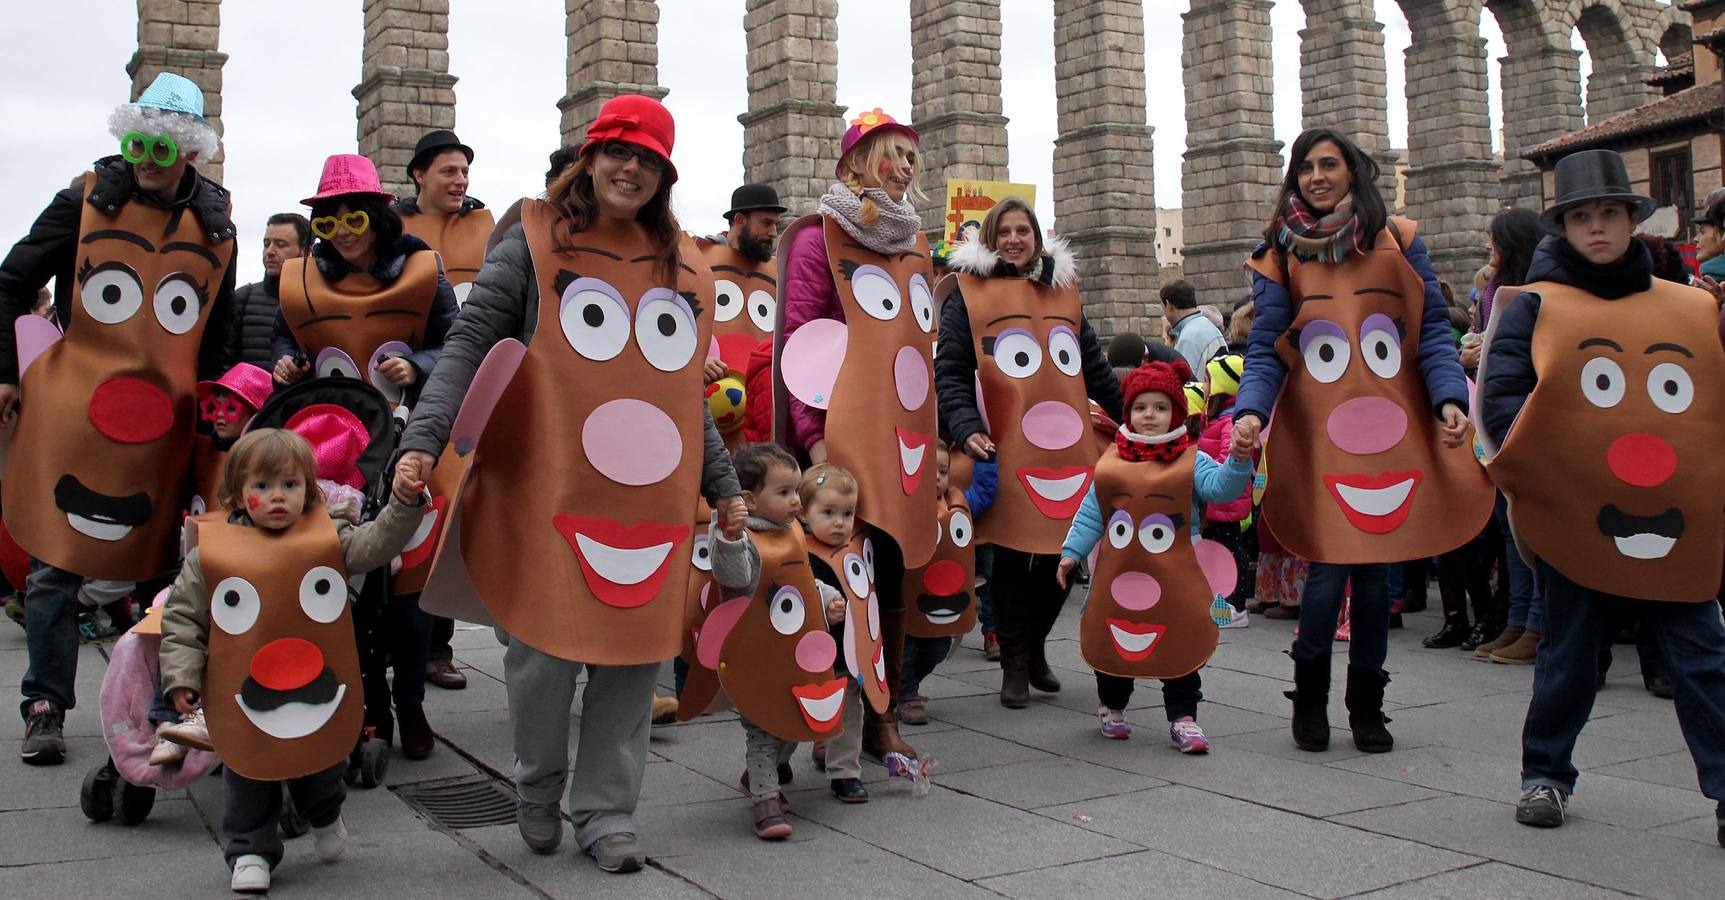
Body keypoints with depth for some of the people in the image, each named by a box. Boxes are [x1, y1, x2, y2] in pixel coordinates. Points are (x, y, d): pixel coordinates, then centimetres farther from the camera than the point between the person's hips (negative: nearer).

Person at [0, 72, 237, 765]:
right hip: (68, 416, -1)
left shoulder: (217, 226, 8)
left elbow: (217, 337, 18)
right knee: (56, 568, 1)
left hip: (163, 425, 2)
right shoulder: (88, 201, 1)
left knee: (156, 565, 6)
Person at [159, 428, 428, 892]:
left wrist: (405, 503, -28)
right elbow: (182, 617, -3)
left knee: (322, 768, 19)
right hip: (243, 699, -1)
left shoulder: (329, 538, -5)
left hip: (317, 694, 2)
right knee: (247, 778, 10)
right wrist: (182, 676, -9)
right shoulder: (210, 552, -8)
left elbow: (377, 544, -13)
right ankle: (250, 850, 29)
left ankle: (325, 817, 49)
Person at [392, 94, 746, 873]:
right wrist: (424, 437, -17)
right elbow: (471, 343, -5)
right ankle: (538, 786, 25)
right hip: (549, 489, -4)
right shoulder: (535, 241, 2)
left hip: (652, 496, 4)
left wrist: (722, 484, 20)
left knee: (636, 647, 3)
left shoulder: (682, 266, 15)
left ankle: (605, 813, 19)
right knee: (546, 647, -4)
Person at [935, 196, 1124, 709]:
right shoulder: (968, 293, 3)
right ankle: (1015, 665, 13)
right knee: (1011, 559, 0)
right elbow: (950, 371, -4)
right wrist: (967, 429, -18)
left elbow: (1094, 366, 22)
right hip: (1007, 453, -4)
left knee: (1063, 555, 7)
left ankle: (1035, 647, 28)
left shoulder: (1062, 290, 17)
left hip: (1069, 447, 4)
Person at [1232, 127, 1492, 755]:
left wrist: (1449, 397, -11)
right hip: (1316, 438, -1)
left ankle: (1366, 706, 23)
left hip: (1391, 432, 1)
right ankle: (1310, 697, 17)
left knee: (1377, 571, 6)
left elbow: (1434, 330, 5)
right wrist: (1251, 410, -17)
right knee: (1329, 569, -7)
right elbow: (1266, 349, 0)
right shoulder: (1281, 255, 5)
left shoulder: (1398, 241, 7)